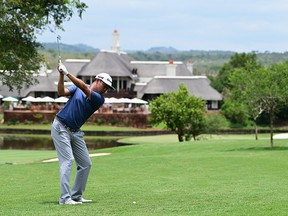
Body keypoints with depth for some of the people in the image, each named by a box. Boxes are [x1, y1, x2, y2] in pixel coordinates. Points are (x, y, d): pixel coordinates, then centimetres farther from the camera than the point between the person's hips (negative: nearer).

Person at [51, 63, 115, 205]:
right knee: (68, 160, -16)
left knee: (86, 164, 4)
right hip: (60, 128, -5)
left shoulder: (99, 99, -2)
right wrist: (61, 76, -25)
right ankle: (65, 198, -19)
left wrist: (67, 73, -27)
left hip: (75, 132, 5)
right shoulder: (78, 87, 0)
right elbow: (61, 92, -12)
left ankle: (76, 196, 15)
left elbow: (85, 89, -19)